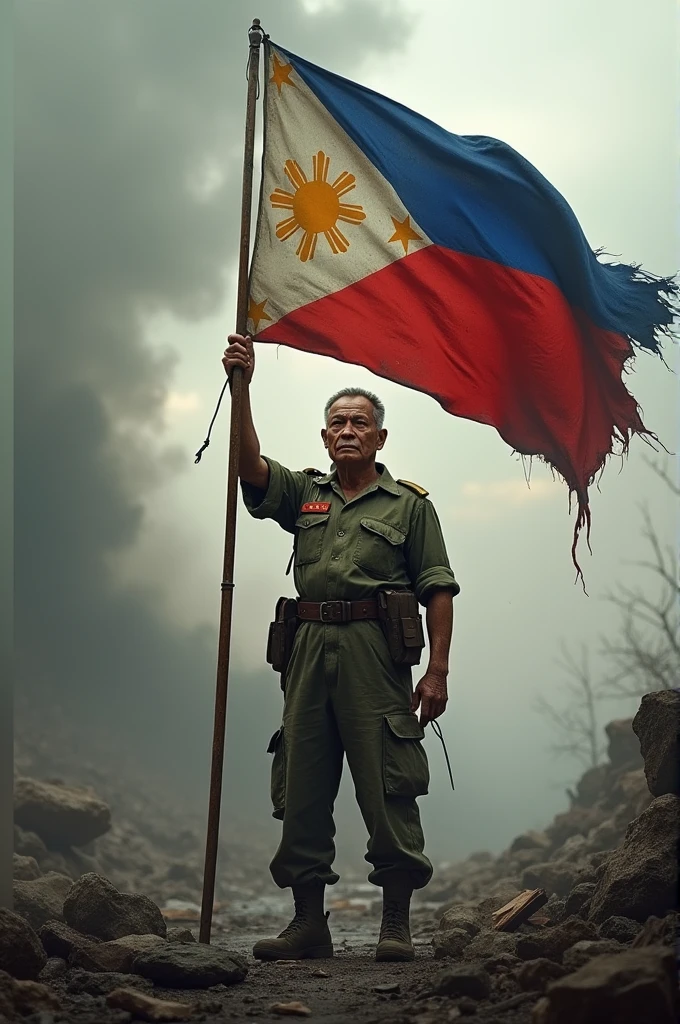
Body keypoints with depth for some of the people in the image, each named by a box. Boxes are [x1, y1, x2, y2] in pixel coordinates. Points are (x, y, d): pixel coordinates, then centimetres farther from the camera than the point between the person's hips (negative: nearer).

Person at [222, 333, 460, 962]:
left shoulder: (409, 504, 10)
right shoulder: (304, 495, 19)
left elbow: (438, 590, 3)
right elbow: (250, 465, 1)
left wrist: (438, 670, -7)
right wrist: (242, 387, -9)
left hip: (376, 652, -4)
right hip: (310, 649, 4)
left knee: (387, 787, -4)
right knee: (301, 787, 5)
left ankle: (396, 922, 5)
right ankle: (309, 922, 14)